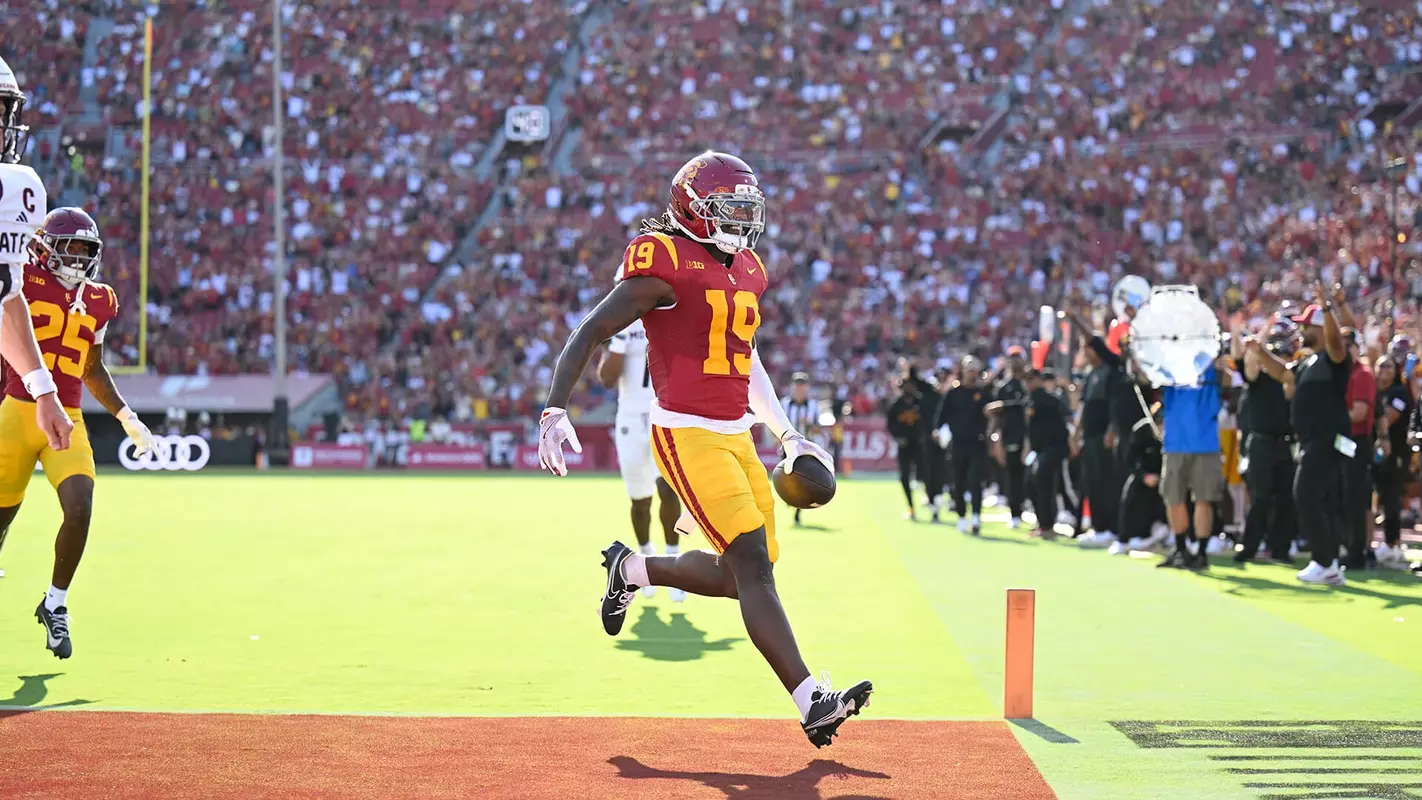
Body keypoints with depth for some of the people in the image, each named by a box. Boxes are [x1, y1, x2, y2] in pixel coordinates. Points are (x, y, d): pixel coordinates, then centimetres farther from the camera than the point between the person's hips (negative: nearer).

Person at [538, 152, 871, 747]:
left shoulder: (745, 273, 15)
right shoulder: (666, 266, -10)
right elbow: (590, 334, -9)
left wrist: (787, 436, 25)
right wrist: (554, 412, -18)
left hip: (736, 435, 9)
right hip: (687, 435, -8)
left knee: (738, 574, 9)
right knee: (752, 566, -15)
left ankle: (631, 571, 34)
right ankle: (811, 704, -17)